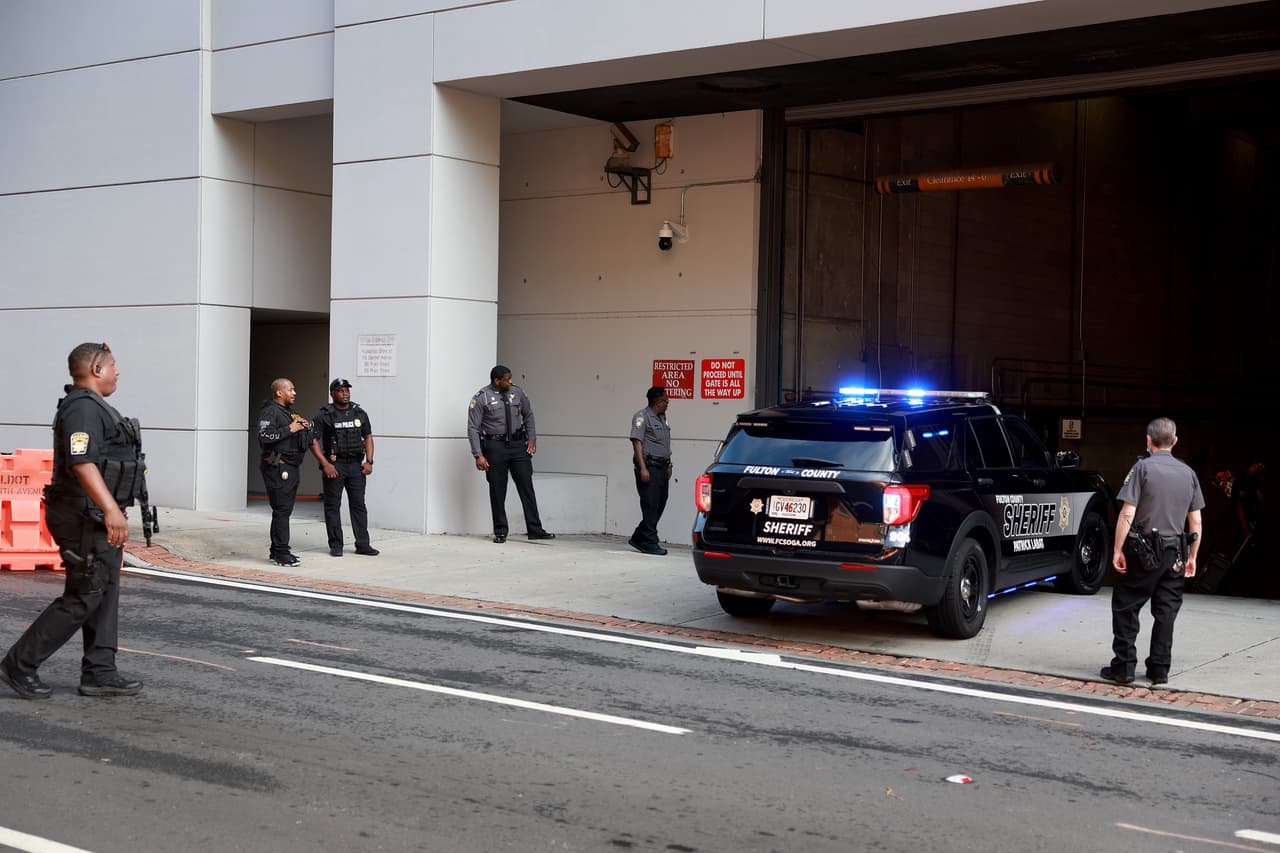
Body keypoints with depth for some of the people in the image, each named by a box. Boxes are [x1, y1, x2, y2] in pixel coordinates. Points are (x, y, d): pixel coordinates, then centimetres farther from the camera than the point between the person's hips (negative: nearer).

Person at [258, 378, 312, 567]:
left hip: (290, 467, 10)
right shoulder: (270, 411, -10)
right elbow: (265, 436, -23)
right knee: (281, 510, -11)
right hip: (277, 467, -10)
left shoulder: (289, 411, 21)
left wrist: (305, 427, 10)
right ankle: (281, 553, -10)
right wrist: (289, 429, -20)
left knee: (285, 510, 12)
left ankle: (277, 551, 19)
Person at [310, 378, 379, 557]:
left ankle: (362, 544, 8)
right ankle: (335, 546, 7)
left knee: (358, 504, 4)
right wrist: (325, 464, -14)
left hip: (356, 465, 3)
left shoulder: (359, 413, 9)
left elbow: (368, 437, 14)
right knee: (333, 506, 1)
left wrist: (369, 461, 3)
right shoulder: (324, 415, -4)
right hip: (334, 465, -3)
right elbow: (313, 441, -7)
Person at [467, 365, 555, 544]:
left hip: (518, 444, 3)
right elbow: (473, 428, -8)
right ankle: (500, 532, 14)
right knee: (497, 490, 4)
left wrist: (532, 438, 7)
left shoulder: (517, 392, 3)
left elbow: (528, 415, 17)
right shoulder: (481, 398, -9)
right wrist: (478, 455, -14)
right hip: (495, 446, -3)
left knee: (526, 486, 1)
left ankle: (535, 530, 5)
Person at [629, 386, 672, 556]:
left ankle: (638, 538, 17)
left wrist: (668, 466, 20)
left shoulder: (662, 418, 19)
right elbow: (637, 442, -14)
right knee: (650, 506, -7)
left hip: (662, 467, 9)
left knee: (659, 505, 8)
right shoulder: (642, 417, -7)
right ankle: (649, 543, -3)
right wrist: (642, 468, -20)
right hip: (649, 466, -9)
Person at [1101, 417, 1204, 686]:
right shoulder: (1188, 473, 7)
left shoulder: (1143, 468, -7)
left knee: (1125, 606, 4)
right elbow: (1196, 522, 8)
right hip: (1175, 553, 4)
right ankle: (1159, 670, 12)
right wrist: (1192, 557, 16)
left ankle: (1123, 666, 3)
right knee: (1166, 611, 10)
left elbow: (1127, 515, -14)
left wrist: (1118, 550, -10)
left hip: (1144, 552, -4)